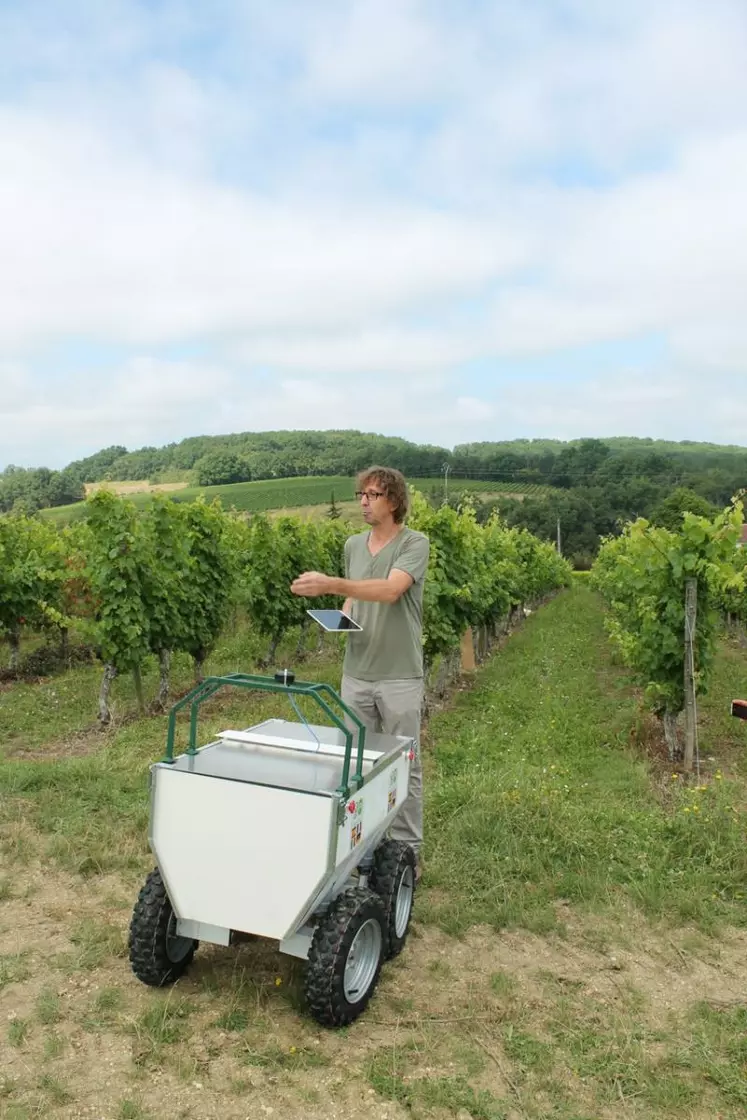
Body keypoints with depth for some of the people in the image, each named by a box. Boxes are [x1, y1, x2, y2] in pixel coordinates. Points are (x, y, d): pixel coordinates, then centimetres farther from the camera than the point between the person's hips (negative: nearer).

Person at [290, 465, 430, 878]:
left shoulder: (415, 544, -12)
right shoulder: (353, 545, 8)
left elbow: (390, 590, -29)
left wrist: (330, 584, -38)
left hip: (400, 676, -5)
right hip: (356, 672, 6)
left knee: (403, 764, 7)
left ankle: (407, 849, 22)